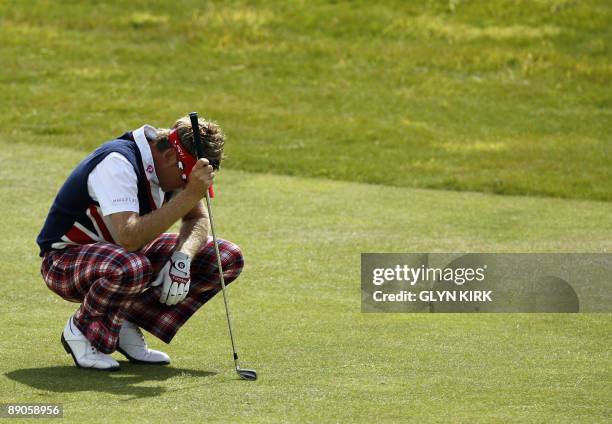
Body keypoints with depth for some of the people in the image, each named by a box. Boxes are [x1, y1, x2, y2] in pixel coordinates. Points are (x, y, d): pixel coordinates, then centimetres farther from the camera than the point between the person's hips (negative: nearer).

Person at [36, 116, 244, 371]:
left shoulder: (175, 165, -6)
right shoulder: (117, 163, -30)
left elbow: (198, 219, 5)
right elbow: (129, 238, -41)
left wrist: (183, 258, -17)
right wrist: (190, 195, -42)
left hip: (125, 253, 8)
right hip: (65, 260, -8)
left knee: (228, 258, -4)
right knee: (130, 268, -44)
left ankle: (127, 325, 1)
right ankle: (80, 331, -12)